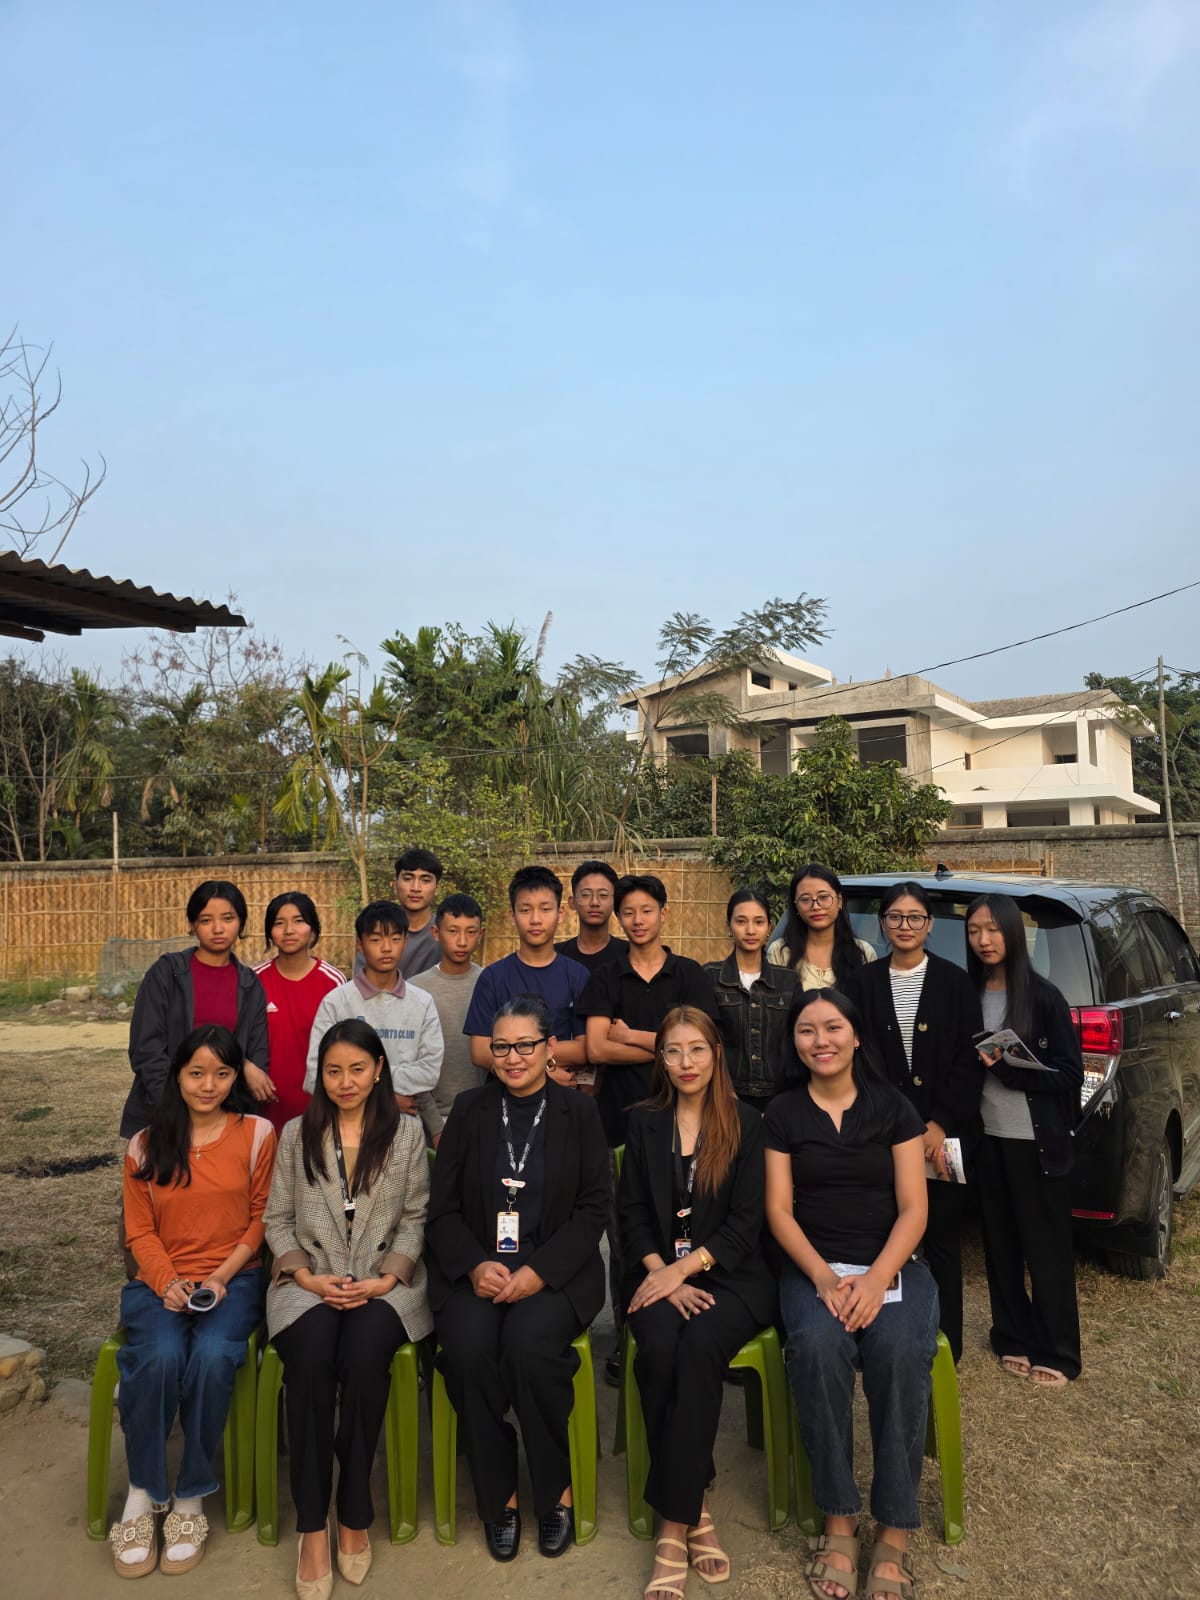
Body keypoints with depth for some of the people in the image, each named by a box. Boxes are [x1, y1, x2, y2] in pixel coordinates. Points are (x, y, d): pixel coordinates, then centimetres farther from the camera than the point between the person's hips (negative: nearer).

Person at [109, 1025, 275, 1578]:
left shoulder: (257, 1134, 3)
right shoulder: (147, 1144, 9)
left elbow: (260, 1220, 3)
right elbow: (140, 1231, 6)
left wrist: (222, 1276, -10)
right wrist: (169, 1282, -11)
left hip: (234, 1279, -1)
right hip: (160, 1282, 1)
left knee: (212, 1357, -31)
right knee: (160, 1356, -30)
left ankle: (190, 1501, -12)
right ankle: (141, 1495, -10)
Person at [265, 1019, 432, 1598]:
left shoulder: (406, 1132, 7)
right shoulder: (297, 1134, 11)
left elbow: (415, 1219, 6)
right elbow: (277, 1220, 9)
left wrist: (387, 1278, -9)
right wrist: (306, 1275, -7)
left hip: (384, 1282, -1)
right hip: (310, 1282, 1)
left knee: (363, 1360, -31)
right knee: (310, 1361, -30)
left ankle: (354, 1515, -11)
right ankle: (312, 1525, -18)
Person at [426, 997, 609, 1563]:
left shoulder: (578, 1112, 5)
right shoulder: (469, 1110, 9)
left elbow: (592, 1209, 1)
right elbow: (442, 1207, 7)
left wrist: (539, 1272, -13)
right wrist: (475, 1265, -11)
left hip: (554, 1272, -1)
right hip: (475, 1269, 2)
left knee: (529, 1343, -29)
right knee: (469, 1347, -26)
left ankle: (556, 1489, -5)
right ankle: (498, 1495, -4)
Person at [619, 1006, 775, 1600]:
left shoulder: (746, 1125, 4)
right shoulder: (644, 1123, 11)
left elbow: (746, 1222, -2)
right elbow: (632, 1212, 7)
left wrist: (684, 1268, -14)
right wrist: (661, 1274, -10)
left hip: (727, 1274, -1)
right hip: (658, 1273, 2)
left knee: (700, 1347, -31)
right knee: (660, 1347, -30)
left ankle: (674, 1523, -22)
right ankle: (694, 1510, -14)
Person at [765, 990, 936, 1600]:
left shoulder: (893, 1108, 6)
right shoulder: (783, 1113, 6)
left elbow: (913, 1209, 0)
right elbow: (779, 1210, 2)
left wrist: (876, 1279, -15)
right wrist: (824, 1277, -14)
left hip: (893, 1265, 0)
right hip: (814, 1266, 0)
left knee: (902, 1351, -30)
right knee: (817, 1345, -31)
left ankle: (894, 1532, -17)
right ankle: (838, 1521, -16)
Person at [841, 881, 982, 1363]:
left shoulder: (955, 981, 3)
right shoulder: (863, 982, 5)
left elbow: (968, 1061, -1)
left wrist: (939, 1126, -9)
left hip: (942, 1136, 0)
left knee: (942, 1242, 8)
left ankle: (945, 1347, 20)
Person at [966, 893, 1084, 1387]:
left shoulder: (1043, 996, -8)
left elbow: (1070, 1073, -8)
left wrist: (1008, 1068, -18)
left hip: (1036, 1142, -3)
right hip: (986, 1138, 4)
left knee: (1046, 1249, 7)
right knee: (1000, 1244, 12)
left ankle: (1055, 1354, 21)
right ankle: (1015, 1341, 27)